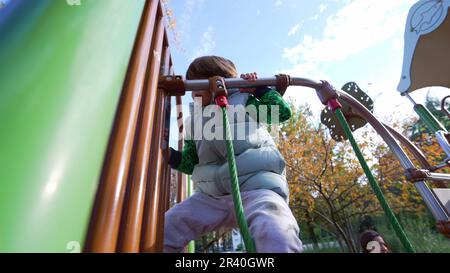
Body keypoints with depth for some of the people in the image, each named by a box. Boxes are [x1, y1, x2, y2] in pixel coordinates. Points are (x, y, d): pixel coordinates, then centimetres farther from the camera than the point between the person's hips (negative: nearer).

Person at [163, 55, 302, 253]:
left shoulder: (243, 99, 10)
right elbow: (191, 164, 19)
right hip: (211, 195, 5)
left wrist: (258, 88, 6)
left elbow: (283, 112, 4)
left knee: (277, 238, -35)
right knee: (164, 232, 1)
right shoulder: (194, 120, 19)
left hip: (257, 185, -4)